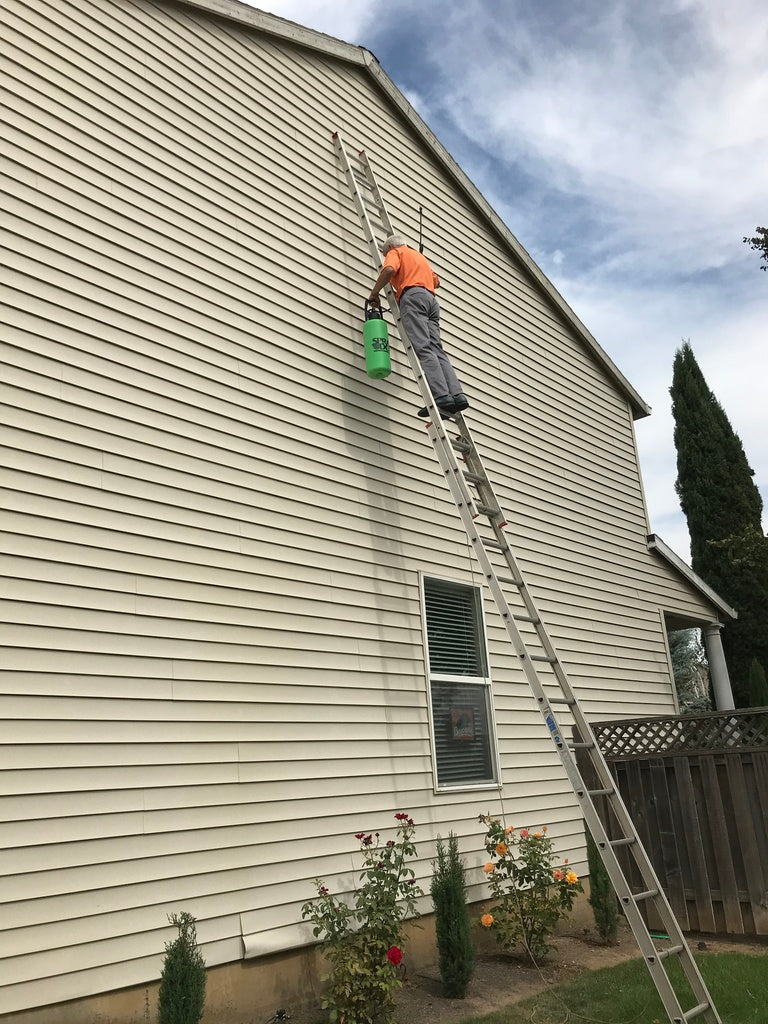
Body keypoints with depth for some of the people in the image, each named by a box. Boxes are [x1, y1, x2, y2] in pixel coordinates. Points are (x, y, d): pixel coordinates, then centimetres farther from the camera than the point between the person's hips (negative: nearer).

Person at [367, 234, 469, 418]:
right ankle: (457, 395, -23)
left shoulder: (395, 252, 14)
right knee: (436, 350, -5)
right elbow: (436, 280, 44)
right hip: (431, 299, 8)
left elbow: (389, 270, -7)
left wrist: (374, 293, 2)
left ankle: (441, 396, -36)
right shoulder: (420, 256, 38)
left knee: (423, 349, -20)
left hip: (412, 296, -8)